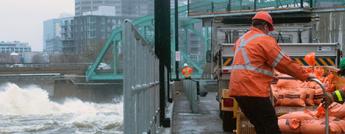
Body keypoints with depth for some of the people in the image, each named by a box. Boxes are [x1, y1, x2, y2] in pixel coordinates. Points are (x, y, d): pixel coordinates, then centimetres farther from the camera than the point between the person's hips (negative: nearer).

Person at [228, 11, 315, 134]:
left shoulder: (241, 39, 20)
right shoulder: (265, 40, -7)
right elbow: (284, 63, -7)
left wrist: (269, 75, 41)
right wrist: (305, 75, 1)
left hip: (237, 89, 9)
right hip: (253, 91, -9)